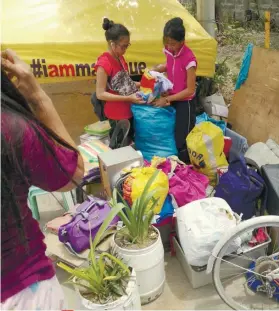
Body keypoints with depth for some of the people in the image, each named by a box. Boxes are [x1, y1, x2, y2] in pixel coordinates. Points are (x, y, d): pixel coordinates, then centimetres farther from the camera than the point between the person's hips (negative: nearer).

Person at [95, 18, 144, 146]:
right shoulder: (104, 63, -19)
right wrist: (128, 98, -25)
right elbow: (100, 94, -21)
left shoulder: (120, 58, 6)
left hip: (129, 111, 8)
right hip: (117, 115, -8)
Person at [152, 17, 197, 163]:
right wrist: (157, 69, -2)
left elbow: (190, 90, -23)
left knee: (181, 140, 1)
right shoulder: (169, 51, -6)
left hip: (185, 102, -7)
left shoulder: (189, 59, -26)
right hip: (172, 98, 7)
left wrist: (167, 99, -22)